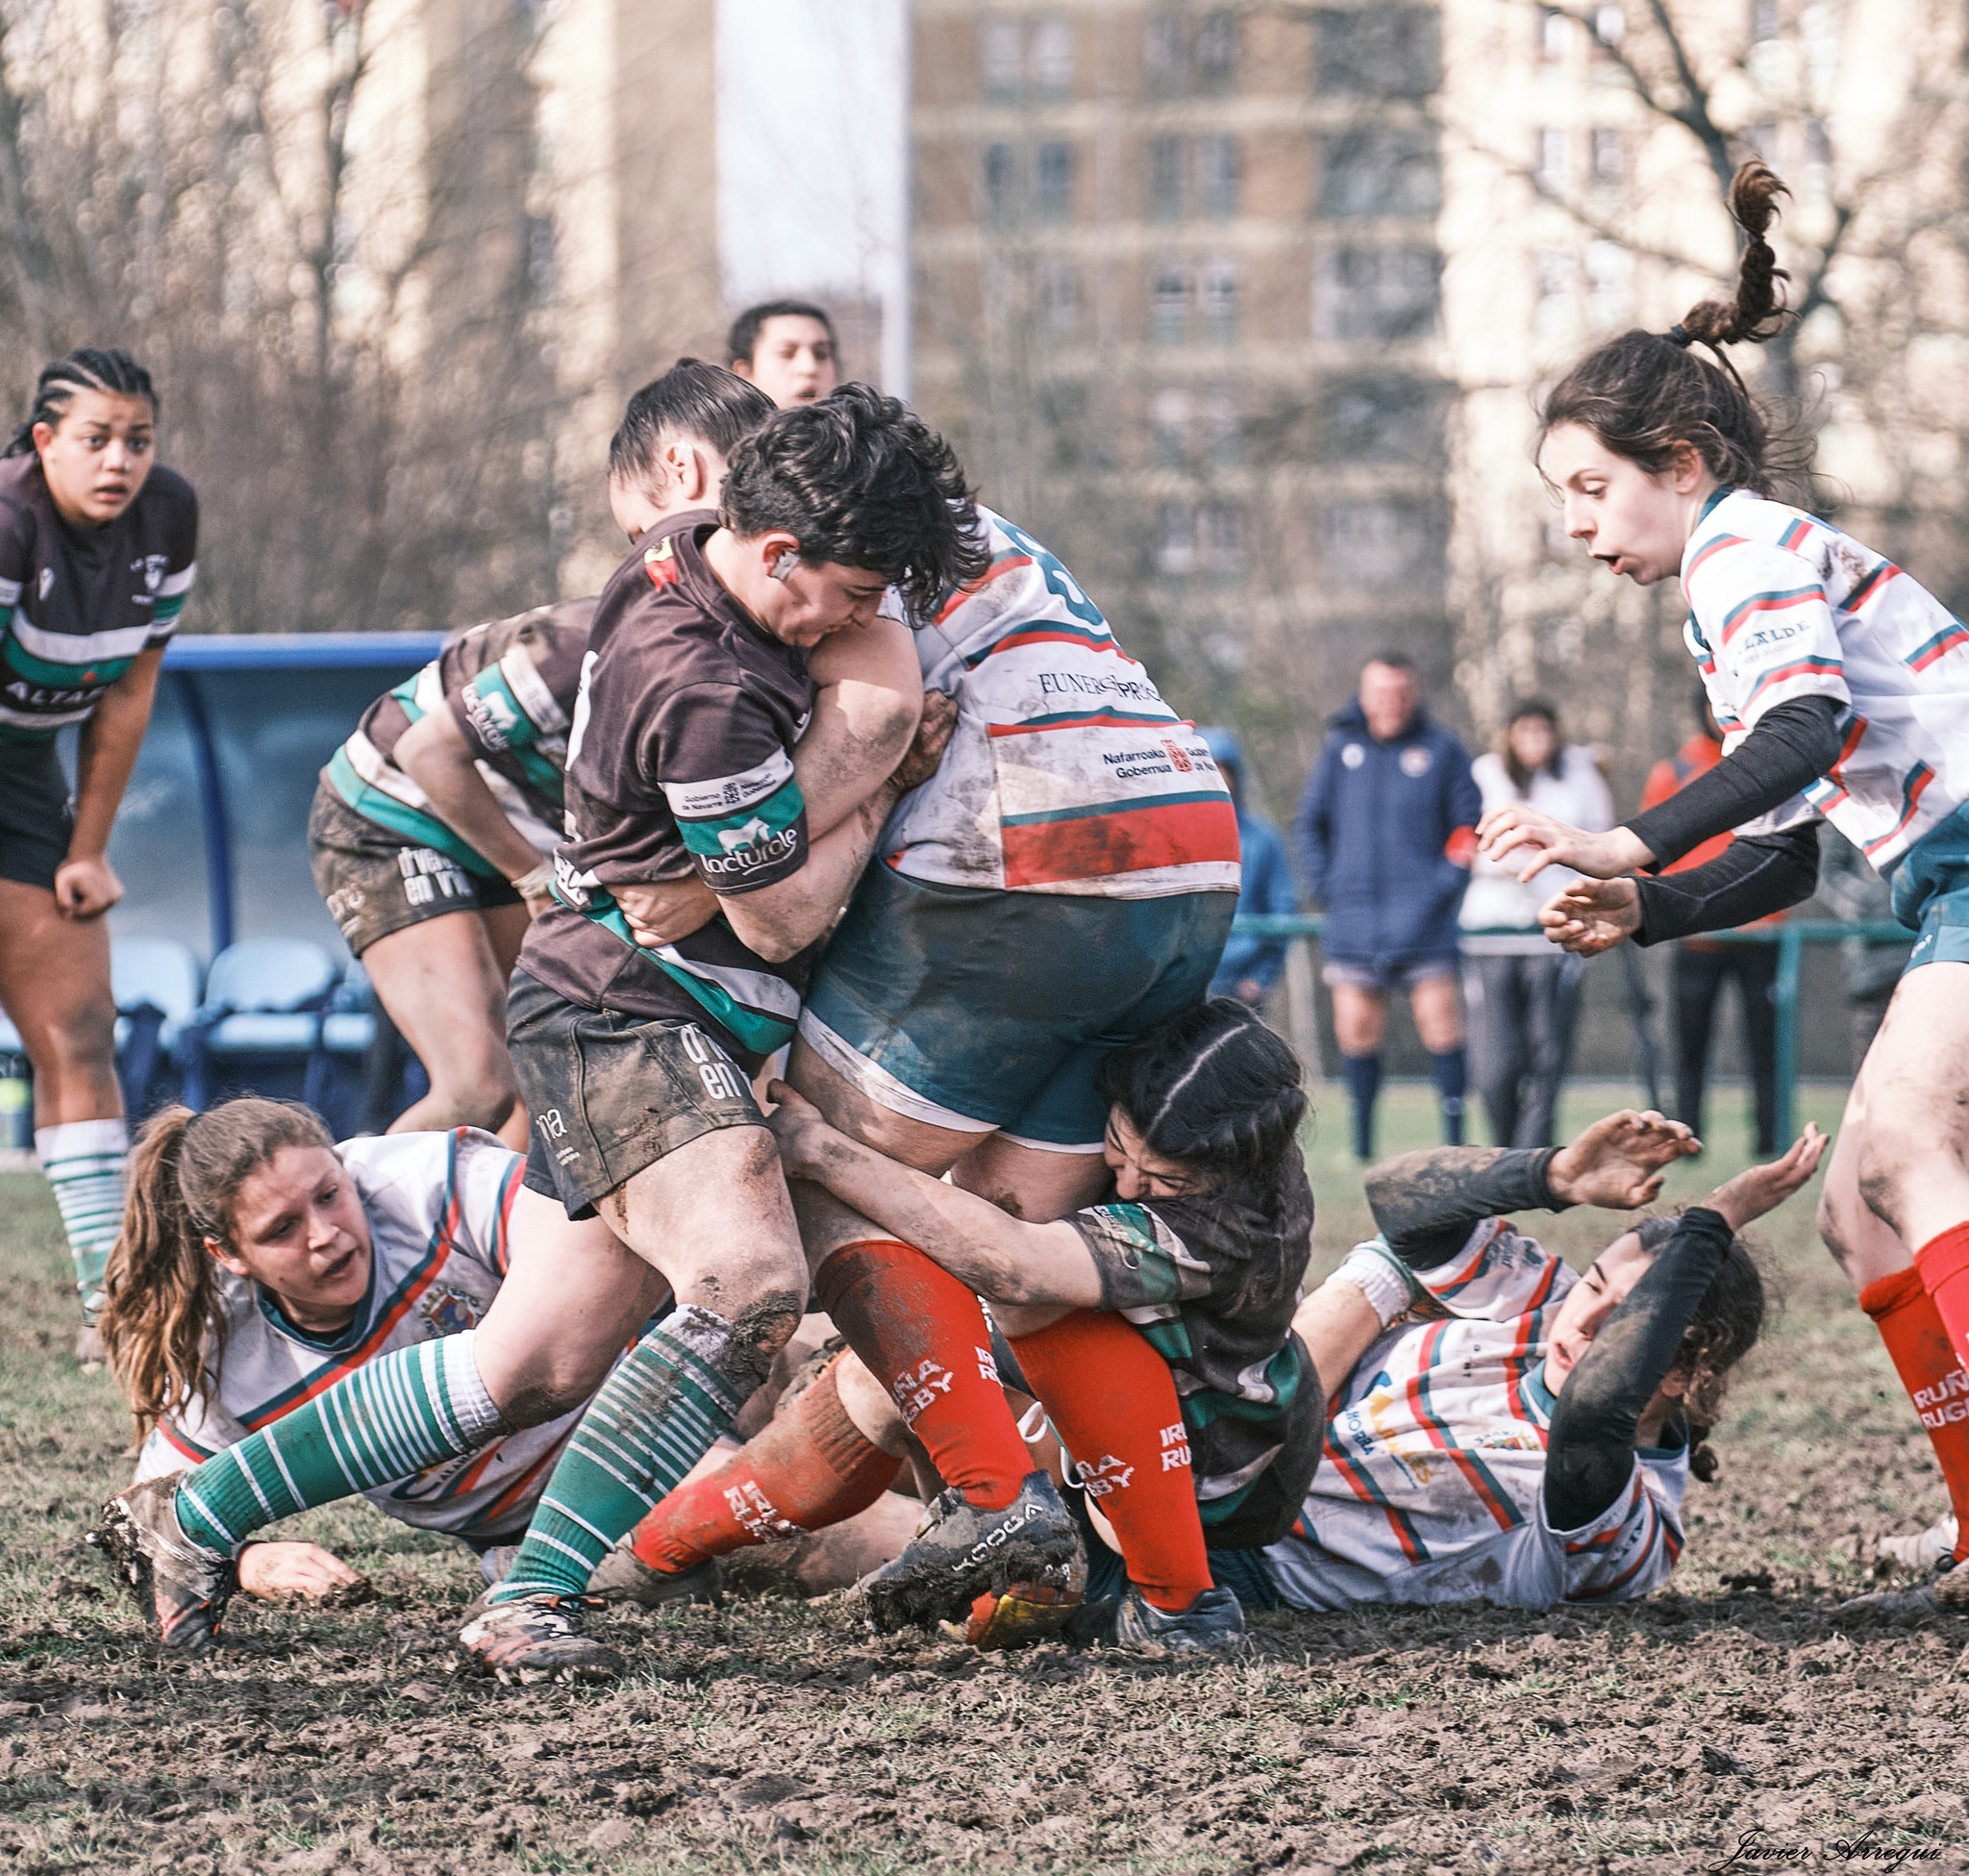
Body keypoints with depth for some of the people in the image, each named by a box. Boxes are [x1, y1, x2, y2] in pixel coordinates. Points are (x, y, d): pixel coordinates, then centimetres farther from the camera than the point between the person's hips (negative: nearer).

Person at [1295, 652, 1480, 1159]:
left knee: (1440, 1024, -8)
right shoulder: (1342, 749, 10)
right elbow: (1310, 823, 17)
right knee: (1355, 1031, 2)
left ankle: (1454, 1135, -2)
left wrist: (1445, 886, -8)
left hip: (1422, 922, -3)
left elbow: (1471, 829, 2)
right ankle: (1361, 1140, 11)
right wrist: (1326, 885, 5)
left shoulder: (1442, 751, 2)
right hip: (1354, 922, 3)